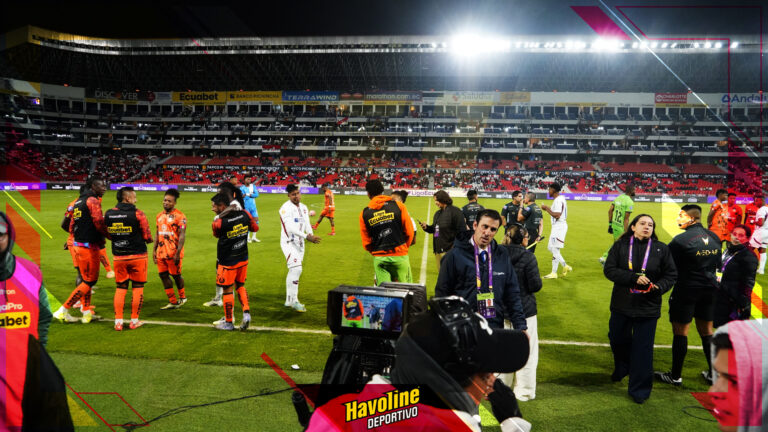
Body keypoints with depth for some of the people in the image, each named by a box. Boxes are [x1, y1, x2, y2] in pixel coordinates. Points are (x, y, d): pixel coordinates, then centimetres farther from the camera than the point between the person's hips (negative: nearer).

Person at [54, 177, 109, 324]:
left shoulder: (78, 201, 16)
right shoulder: (93, 201, -12)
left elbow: (72, 226, 18)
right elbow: (99, 223, -20)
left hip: (78, 244, 9)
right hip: (89, 247, -9)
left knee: (86, 279, 18)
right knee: (89, 281, -1)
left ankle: (86, 311, 22)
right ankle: (63, 311, 2)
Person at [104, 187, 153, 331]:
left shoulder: (108, 214, 1)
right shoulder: (137, 214, -13)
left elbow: (108, 235, 11)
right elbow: (147, 237, -9)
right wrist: (148, 240, 12)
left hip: (118, 256, 4)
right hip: (137, 255, -4)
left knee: (120, 288, 13)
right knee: (137, 287, 7)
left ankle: (118, 321, 12)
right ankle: (134, 320, 11)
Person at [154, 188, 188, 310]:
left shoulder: (179, 216, -10)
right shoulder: (159, 215, 13)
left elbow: (182, 236, -14)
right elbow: (157, 233, 20)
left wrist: (178, 253, -19)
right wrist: (154, 250, 15)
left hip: (173, 253, -7)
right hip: (161, 253, 7)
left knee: (176, 275, 4)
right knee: (163, 275, 7)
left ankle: (182, 297, 27)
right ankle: (173, 302, 16)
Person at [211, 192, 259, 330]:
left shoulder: (218, 223, -22)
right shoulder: (245, 214, -9)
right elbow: (255, 228, 7)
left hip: (227, 262, -5)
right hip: (243, 259, 5)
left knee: (227, 290, 8)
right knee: (240, 286, 22)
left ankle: (229, 322, 19)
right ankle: (246, 313, 9)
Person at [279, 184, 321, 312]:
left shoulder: (303, 208, 10)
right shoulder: (286, 208, -16)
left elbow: (307, 224, 6)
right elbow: (290, 228, -24)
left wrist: (311, 235, -15)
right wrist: (307, 236, -30)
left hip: (299, 243, 8)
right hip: (289, 242, -8)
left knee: (294, 271, 13)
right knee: (296, 269, -18)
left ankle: (289, 300, 23)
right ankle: (294, 301, -11)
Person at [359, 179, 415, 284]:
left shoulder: (364, 214, 0)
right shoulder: (398, 206, -5)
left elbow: (366, 243, 4)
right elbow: (409, 232, 0)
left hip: (379, 259, 2)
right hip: (400, 256, -2)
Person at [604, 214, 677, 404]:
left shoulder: (661, 249, 0)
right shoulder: (620, 246, -2)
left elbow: (671, 274, 3)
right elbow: (609, 270, -10)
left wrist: (659, 287, -17)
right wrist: (634, 278, -22)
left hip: (648, 307, -1)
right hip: (622, 304, 1)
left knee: (643, 348, 2)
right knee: (618, 339, 18)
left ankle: (639, 389, 17)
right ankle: (621, 369, 48)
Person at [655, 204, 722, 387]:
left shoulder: (681, 240, -18)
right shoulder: (714, 237, 4)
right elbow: (717, 264, 13)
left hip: (686, 291, -7)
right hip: (709, 289, 7)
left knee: (680, 332, 2)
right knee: (706, 331, 17)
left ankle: (675, 376, 11)